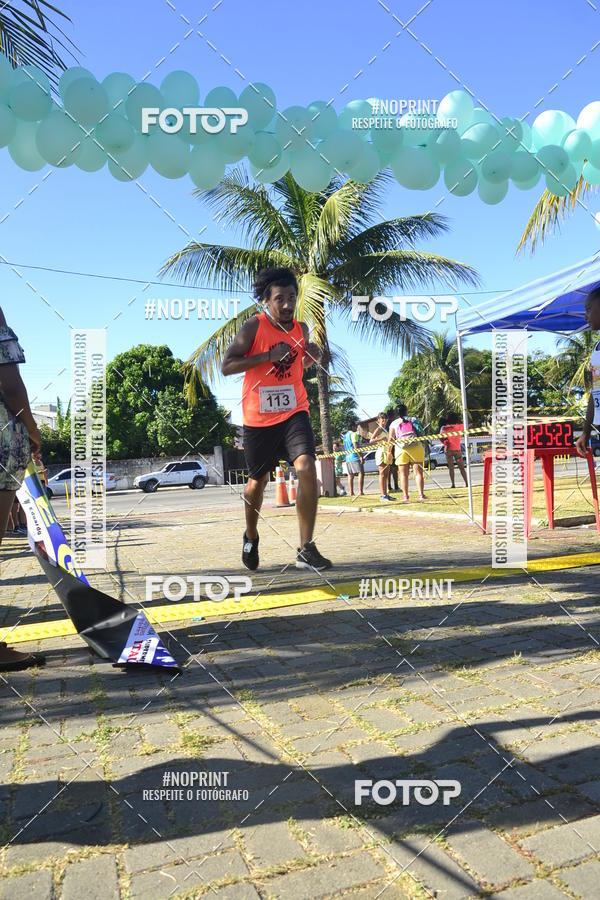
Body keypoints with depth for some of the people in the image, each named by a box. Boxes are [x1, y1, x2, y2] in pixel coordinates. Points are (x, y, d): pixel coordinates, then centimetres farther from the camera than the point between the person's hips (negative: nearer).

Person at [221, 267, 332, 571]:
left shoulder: (302, 329, 5)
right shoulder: (253, 327, -9)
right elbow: (226, 366, -13)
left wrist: (312, 356, 0)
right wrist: (267, 356, -22)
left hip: (294, 412, 2)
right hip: (258, 418, -2)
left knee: (307, 469, -20)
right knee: (258, 481, 13)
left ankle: (306, 550, -14)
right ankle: (251, 536, 41)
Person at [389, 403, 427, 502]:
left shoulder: (394, 423, 8)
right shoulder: (413, 419, 11)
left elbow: (391, 439, 4)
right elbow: (421, 433, 8)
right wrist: (423, 445, 17)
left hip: (401, 449, 0)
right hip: (416, 447, 0)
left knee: (403, 474, 5)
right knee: (418, 472, 1)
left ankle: (405, 495, 3)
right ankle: (421, 494, -4)